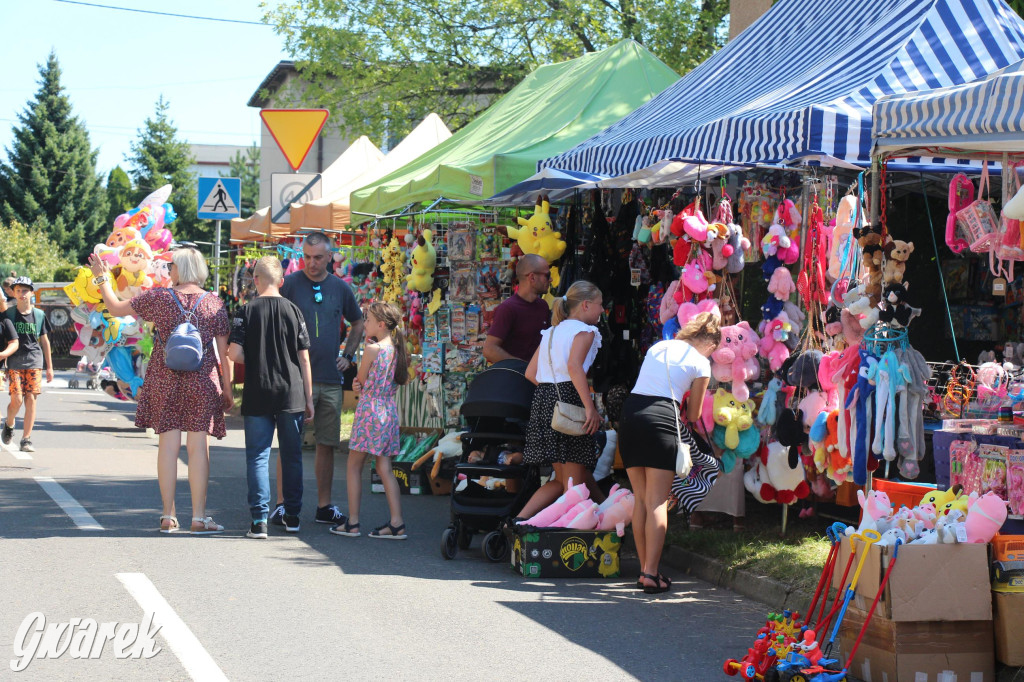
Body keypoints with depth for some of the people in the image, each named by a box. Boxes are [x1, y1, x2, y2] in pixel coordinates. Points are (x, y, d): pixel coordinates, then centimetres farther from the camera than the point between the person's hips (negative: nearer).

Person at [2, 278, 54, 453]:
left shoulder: (39, 315, 7)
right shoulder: (8, 314, 3)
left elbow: (45, 341, 13)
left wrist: (49, 367, 12)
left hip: (34, 362, 1)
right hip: (14, 362, -1)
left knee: (31, 400, -6)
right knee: (17, 399, -11)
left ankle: (26, 439, 0)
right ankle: (9, 425, 21)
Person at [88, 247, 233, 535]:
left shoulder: (158, 298, -3)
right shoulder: (214, 304, 0)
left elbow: (117, 308, 7)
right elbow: (224, 352, 1)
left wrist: (102, 279, 21)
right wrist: (227, 389, 7)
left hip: (165, 380, 0)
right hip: (203, 382, 0)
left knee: (168, 444, 5)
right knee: (198, 446, 1)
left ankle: (168, 516, 7)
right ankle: (199, 517, 0)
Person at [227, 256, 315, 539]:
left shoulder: (247, 311, -4)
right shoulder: (293, 310, 1)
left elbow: (234, 353, -11)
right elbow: (304, 357, 2)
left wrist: (254, 363, 11)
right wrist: (309, 398, 8)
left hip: (257, 395, -2)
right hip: (292, 395, 2)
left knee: (258, 457, 2)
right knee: (292, 456, 12)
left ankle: (259, 519, -5)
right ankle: (292, 516, 19)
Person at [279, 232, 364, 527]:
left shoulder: (340, 288, 9)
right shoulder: (290, 284, -2)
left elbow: (358, 323, 23)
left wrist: (348, 355, 12)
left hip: (331, 379, 4)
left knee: (327, 444, 7)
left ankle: (324, 506, 15)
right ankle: (282, 505, 0)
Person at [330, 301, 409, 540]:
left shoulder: (371, 349, -14)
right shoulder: (398, 350, 7)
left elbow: (360, 381, -4)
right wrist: (363, 385, 4)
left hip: (369, 410, -7)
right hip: (390, 411, 7)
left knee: (354, 466, 5)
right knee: (385, 468, 8)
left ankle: (352, 522, 6)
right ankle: (397, 523, 2)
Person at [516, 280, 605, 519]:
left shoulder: (551, 332, 20)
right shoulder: (584, 331, -4)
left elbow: (530, 373, 15)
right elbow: (574, 366, -22)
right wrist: (590, 408, -25)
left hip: (542, 399, 8)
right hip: (569, 399, -8)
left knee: (562, 480, 15)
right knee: (575, 482, -2)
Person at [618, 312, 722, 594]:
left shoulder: (658, 346, 22)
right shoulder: (700, 362, 7)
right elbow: (693, 415, 15)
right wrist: (689, 418, 37)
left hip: (629, 412, 5)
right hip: (661, 418, -5)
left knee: (641, 499, 12)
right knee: (658, 502, -4)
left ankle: (644, 570, 13)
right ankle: (651, 573, -10)